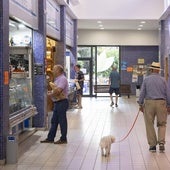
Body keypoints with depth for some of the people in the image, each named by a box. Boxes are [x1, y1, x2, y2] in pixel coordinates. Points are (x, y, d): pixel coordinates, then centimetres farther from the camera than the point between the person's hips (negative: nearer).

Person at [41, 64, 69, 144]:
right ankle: (50, 138, 19)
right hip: (57, 103, 10)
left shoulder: (62, 79, -16)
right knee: (54, 121, 13)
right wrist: (51, 92, 7)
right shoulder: (57, 79, 17)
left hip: (62, 102, -10)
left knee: (62, 121, -1)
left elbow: (58, 90, -27)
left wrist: (51, 94, -12)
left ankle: (63, 139, 8)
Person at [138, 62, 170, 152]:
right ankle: (161, 142, -5)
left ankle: (152, 145, 9)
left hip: (149, 103, -1)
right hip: (161, 103, 1)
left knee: (150, 125, 8)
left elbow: (142, 93, 0)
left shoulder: (146, 79, 1)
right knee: (162, 124, 11)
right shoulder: (163, 80, 3)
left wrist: (140, 104, 7)